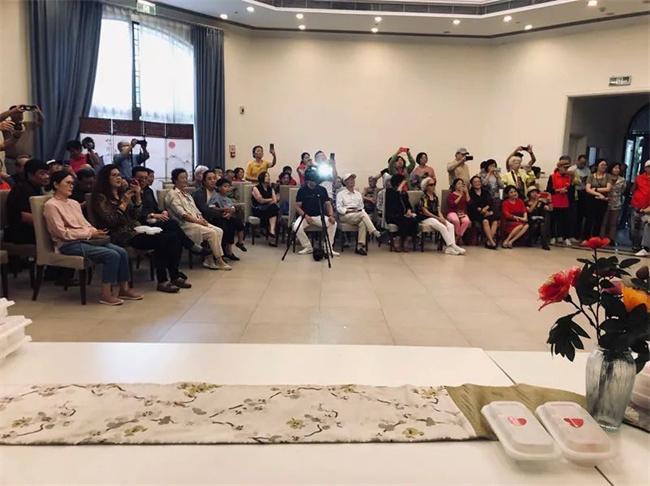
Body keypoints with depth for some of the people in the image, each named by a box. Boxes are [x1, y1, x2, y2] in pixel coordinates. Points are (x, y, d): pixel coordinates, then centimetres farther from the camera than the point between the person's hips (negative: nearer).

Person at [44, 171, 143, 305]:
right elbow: (63, 233, -13)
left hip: (86, 239, 8)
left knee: (122, 252, -13)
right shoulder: (51, 206, -6)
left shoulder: (74, 203, 18)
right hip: (70, 244, -8)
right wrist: (90, 233, -14)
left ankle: (124, 289, -2)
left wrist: (96, 232, -6)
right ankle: (106, 294, -17)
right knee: (112, 255, -26)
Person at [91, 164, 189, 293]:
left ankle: (174, 276, -10)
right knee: (161, 241, -27)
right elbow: (111, 221, -12)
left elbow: (135, 215, 14)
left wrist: (138, 197, 1)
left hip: (134, 230, 7)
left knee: (172, 238, -13)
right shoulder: (101, 197, -2)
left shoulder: (123, 192, 18)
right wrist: (124, 203, -14)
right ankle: (162, 281, -20)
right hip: (121, 236, -7)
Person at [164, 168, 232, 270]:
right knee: (212, 233, -24)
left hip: (196, 222, 8)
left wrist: (201, 219, -2)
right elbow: (181, 213, -14)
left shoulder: (186, 195, 25)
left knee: (219, 231, -13)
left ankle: (210, 260, -15)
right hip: (184, 225, -8)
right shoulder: (172, 194, -3)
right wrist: (197, 220, -18)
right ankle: (219, 261, -14)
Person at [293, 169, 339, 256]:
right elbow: (297, 207, -5)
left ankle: (328, 248, -13)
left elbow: (328, 204, 2)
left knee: (333, 223, -24)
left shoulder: (322, 189, 2)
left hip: (319, 216, 2)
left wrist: (331, 215, -18)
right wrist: (305, 215, -23)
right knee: (296, 227, -31)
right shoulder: (302, 190, -4)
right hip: (305, 216, -2)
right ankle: (308, 247, -10)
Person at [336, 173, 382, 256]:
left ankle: (360, 246, -38)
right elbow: (339, 208, -2)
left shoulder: (358, 194, 23)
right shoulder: (340, 194, 8)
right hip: (345, 216, -4)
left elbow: (362, 207, 19)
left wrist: (360, 210, -4)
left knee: (363, 223, -34)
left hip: (358, 215, 4)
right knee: (363, 214, -33)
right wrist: (348, 210, -16)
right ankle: (376, 233, -37)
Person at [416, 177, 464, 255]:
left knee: (451, 226, -18)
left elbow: (438, 210, 12)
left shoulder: (435, 197, 16)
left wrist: (442, 218, -8)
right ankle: (453, 246, -26)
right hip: (425, 219, -7)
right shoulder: (423, 197, -6)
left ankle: (450, 248, -30)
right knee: (442, 227, -30)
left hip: (436, 217, 7)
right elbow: (425, 212, -12)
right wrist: (438, 218, -15)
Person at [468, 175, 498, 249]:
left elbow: (490, 203, 6)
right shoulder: (470, 193, 8)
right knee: (485, 221, -34)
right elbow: (471, 205, -4)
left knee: (495, 221, -27)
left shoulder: (485, 192, 20)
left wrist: (486, 208, -15)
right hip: (476, 213, -4)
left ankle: (488, 242, -32)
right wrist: (481, 210, -15)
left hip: (487, 212, 4)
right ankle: (492, 242, -36)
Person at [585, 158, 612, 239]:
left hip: (603, 202, 1)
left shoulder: (608, 176, 5)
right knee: (589, 221, -5)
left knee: (598, 222, 4)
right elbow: (588, 189, -9)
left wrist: (595, 189, -9)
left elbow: (608, 189, -7)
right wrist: (599, 194, -19)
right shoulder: (591, 176, 2)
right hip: (592, 201, -1)